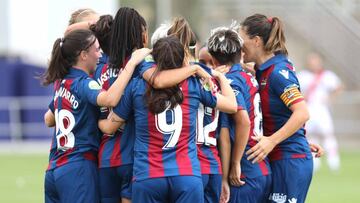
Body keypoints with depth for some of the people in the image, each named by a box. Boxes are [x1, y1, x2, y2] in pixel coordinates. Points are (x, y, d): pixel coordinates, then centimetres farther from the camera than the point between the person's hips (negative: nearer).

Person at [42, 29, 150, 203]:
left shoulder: (62, 83, 13)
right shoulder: (82, 84, -12)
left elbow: (49, 120, 28)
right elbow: (110, 99, -34)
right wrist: (133, 62, -30)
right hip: (78, 169, -9)